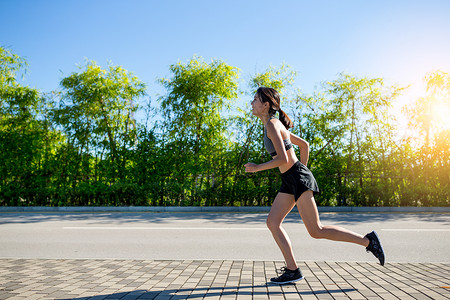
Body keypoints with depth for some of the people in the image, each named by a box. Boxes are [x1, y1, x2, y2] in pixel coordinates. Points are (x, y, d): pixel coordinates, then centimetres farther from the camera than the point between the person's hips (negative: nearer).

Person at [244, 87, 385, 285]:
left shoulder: (272, 125, -13)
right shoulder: (274, 125, 16)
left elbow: (283, 159, -22)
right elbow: (304, 145, 22)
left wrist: (257, 168, -11)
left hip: (298, 178, -10)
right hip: (289, 181, 10)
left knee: (316, 231, -7)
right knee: (272, 222, 4)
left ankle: (368, 241, 4)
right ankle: (292, 270, 7)